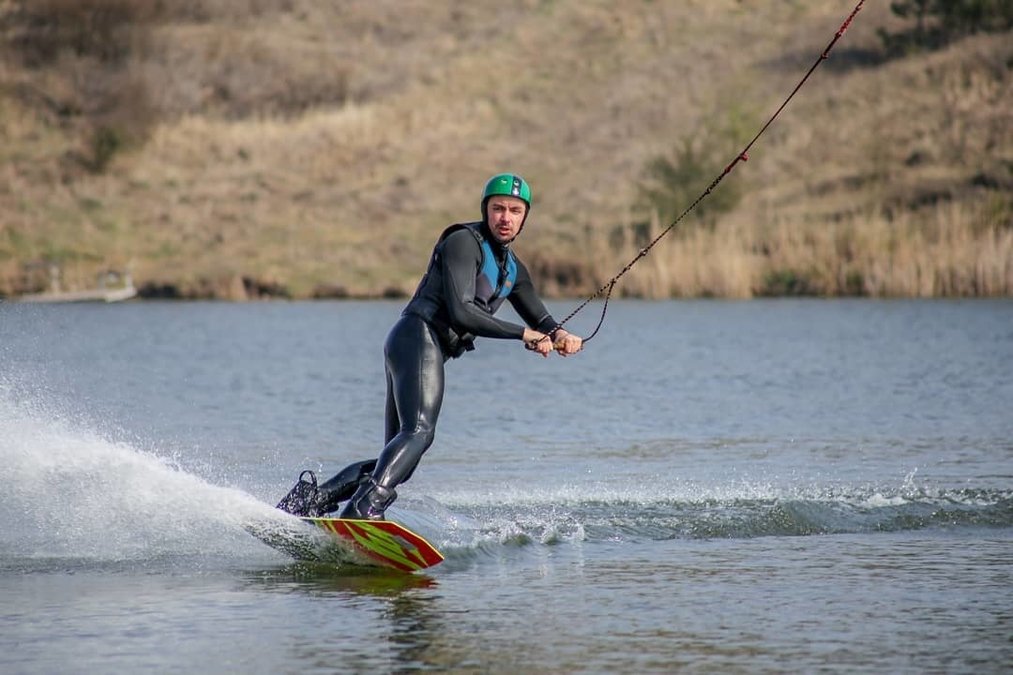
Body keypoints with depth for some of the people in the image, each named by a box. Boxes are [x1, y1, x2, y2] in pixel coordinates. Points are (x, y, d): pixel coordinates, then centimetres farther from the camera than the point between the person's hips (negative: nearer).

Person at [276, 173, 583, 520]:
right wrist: (523, 333, -14)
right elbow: (460, 311, -17)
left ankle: (313, 498, 0)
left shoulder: (512, 268, 23)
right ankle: (361, 510, -47)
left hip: (428, 349, 10)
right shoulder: (464, 242, -6)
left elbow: (541, 320, 24)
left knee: (398, 461, 3)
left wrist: (560, 334, 0)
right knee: (419, 432, -30)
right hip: (418, 338, -10)